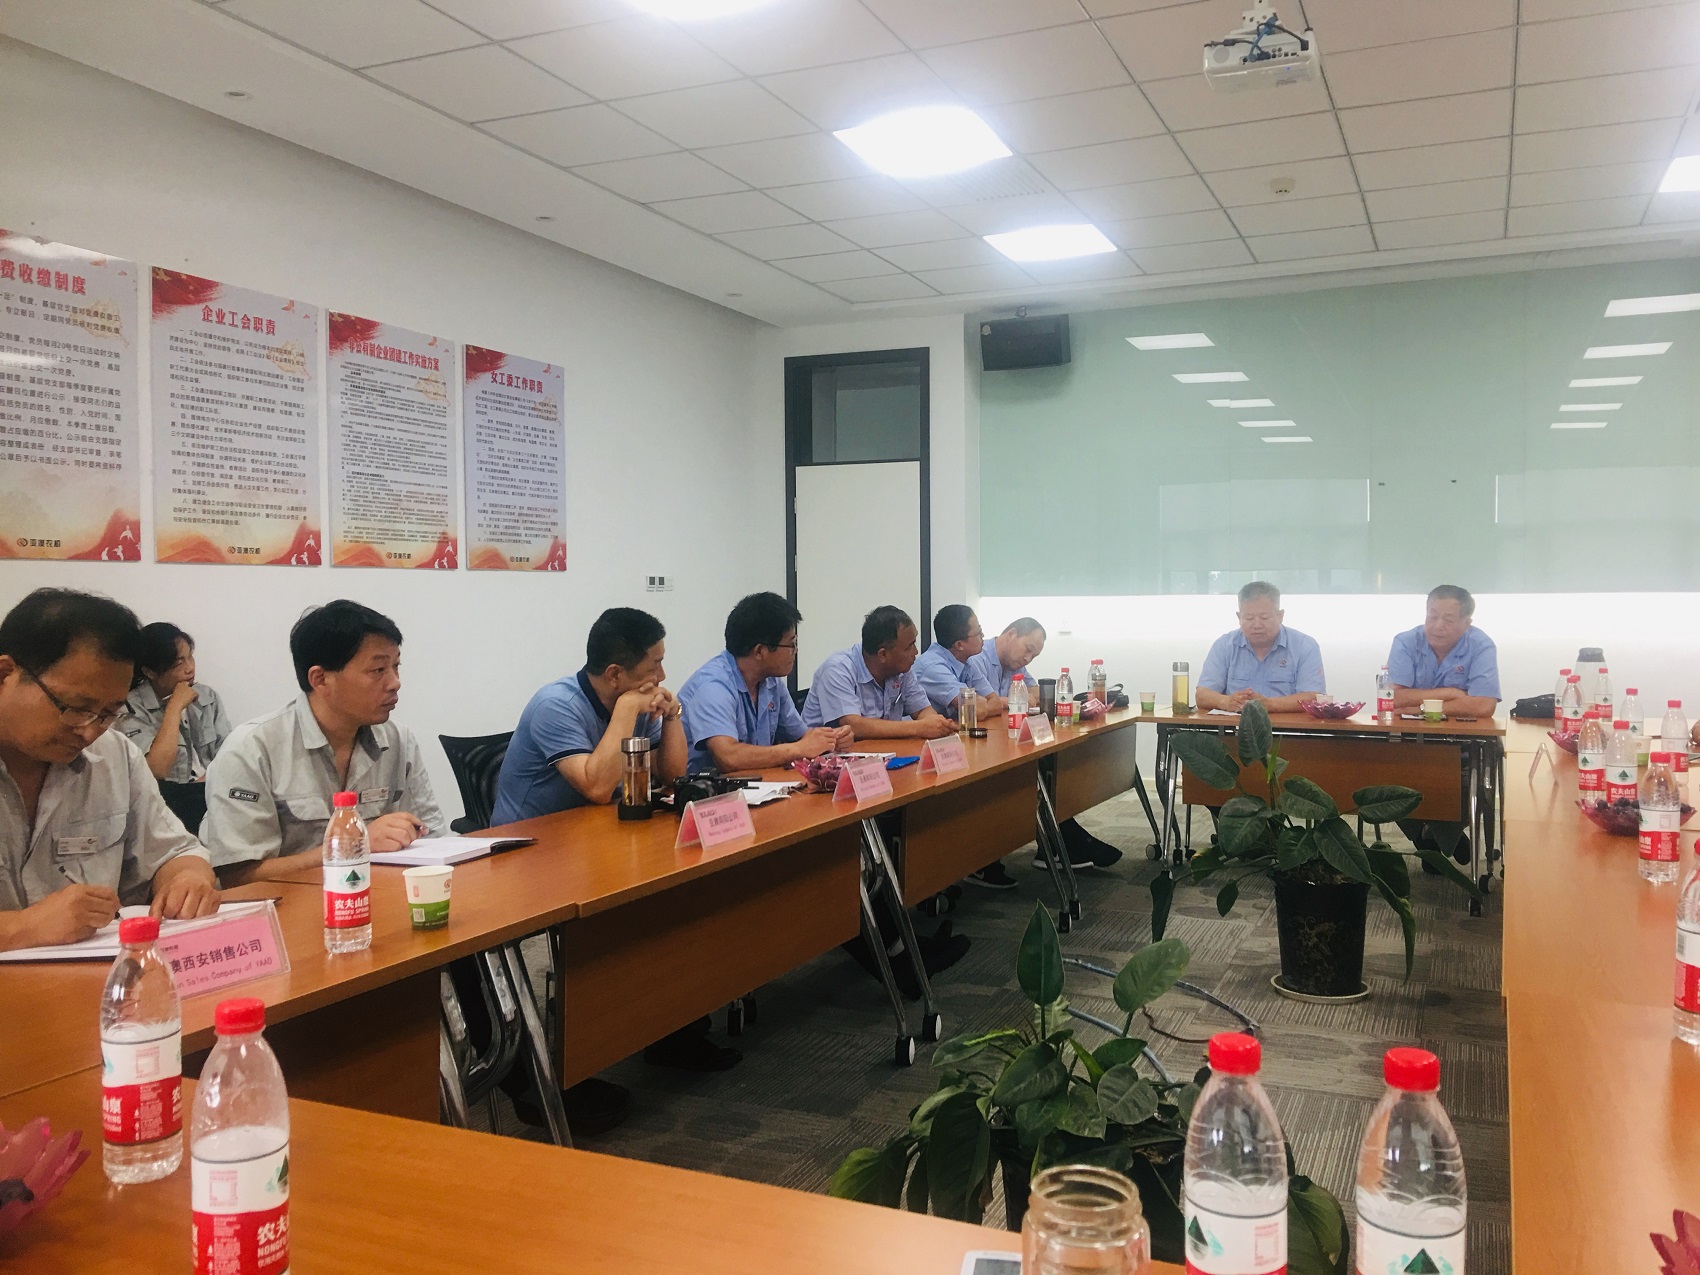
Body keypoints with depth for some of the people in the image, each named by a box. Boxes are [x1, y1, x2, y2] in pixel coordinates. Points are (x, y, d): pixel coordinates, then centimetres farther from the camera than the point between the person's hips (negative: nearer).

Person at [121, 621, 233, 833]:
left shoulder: (208, 696, 12)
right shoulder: (133, 709, -4)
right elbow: (157, 770, -18)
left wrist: (207, 781, -15)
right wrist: (175, 707, -12)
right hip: (170, 798, -4)